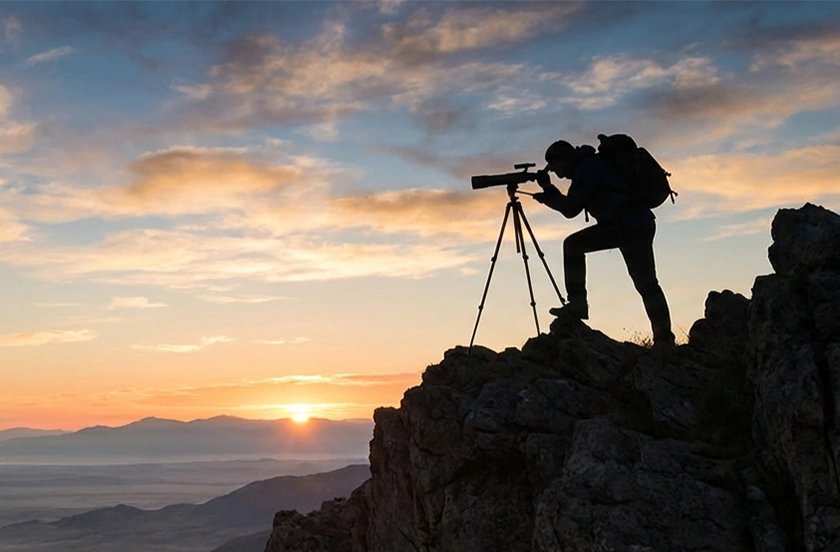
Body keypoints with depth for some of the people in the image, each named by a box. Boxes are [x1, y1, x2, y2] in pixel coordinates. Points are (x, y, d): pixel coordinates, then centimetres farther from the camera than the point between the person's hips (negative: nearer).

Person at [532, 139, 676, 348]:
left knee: (645, 282, -9)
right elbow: (572, 205, 22)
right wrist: (550, 192, 12)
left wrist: (548, 195, 1)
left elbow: (570, 209, -14)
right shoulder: (587, 166, 18)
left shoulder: (588, 168, -11)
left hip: (634, 225, -10)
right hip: (619, 224, 10)